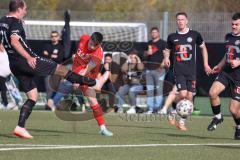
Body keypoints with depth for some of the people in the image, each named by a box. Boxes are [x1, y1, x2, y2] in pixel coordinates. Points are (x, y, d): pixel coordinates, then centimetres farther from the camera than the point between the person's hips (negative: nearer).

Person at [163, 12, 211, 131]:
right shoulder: (172, 37, 4)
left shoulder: (195, 35, 2)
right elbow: (167, 50, 17)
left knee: (189, 97, 0)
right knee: (183, 94, -18)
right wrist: (166, 58, -5)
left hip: (191, 71, 1)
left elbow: (203, 47, 15)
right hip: (179, 71, -1)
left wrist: (206, 64, 10)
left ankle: (182, 121, 11)